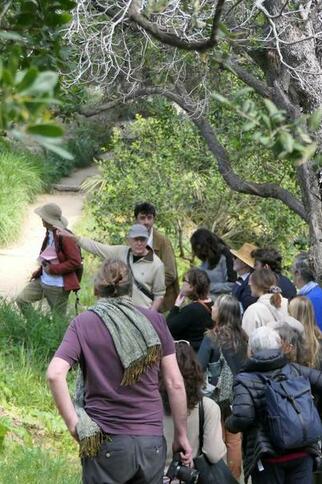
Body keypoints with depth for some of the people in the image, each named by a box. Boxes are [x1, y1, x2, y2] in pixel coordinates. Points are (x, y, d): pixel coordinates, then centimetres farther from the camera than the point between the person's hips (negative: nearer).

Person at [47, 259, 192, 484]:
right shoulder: (154, 321, 4)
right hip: (152, 442, 2)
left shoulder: (84, 323, -1)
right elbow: (175, 384, 2)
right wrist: (181, 435, 9)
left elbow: (55, 374, -16)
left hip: (106, 443, -2)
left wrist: (73, 424, -9)